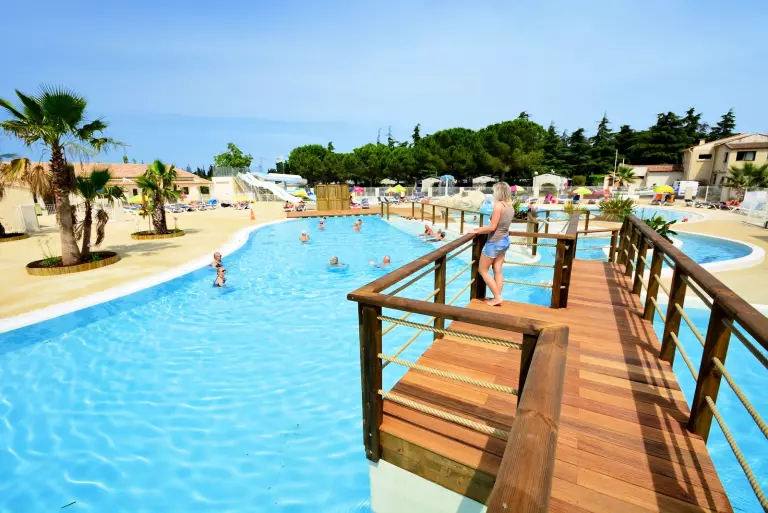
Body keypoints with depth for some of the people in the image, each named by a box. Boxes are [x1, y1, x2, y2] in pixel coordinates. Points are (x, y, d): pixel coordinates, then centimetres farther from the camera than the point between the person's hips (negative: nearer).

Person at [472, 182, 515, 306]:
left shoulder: (498, 205, -18)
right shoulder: (510, 206, 7)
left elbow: (492, 227, -19)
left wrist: (477, 230, -8)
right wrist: (483, 228, 16)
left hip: (495, 242, -8)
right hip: (505, 241, 8)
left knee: (483, 270, 5)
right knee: (498, 271, 13)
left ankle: (497, 297, 7)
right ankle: (497, 297, 18)